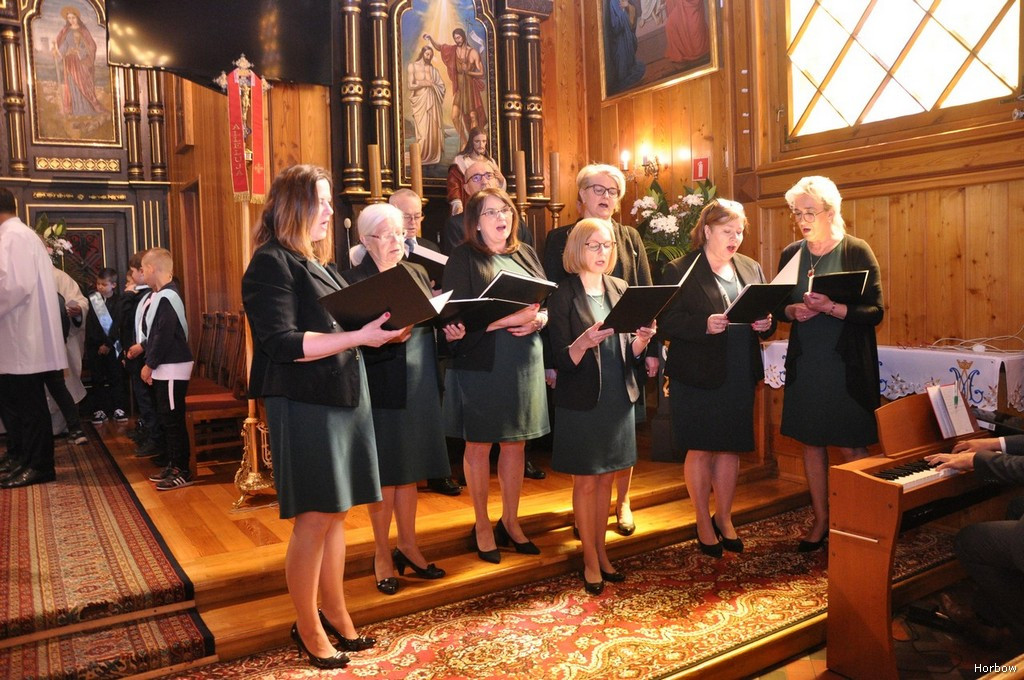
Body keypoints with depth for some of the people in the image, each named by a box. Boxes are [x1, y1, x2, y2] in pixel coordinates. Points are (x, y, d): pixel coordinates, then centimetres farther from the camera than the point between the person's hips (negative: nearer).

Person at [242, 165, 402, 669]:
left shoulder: (317, 263, 16)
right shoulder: (271, 264, -10)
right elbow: (282, 342, -20)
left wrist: (379, 328, 4)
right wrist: (357, 337, -24)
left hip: (342, 399, 8)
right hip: (304, 405, -8)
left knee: (336, 513, 13)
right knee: (313, 520, 1)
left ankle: (335, 613, 27)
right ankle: (308, 630, 17)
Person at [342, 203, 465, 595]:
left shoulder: (416, 274, 12)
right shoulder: (355, 281, -7)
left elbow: (436, 322, 14)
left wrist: (451, 331, -6)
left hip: (419, 387, 5)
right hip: (383, 390, -5)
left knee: (409, 472, 15)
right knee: (386, 474, 5)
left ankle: (408, 547, 29)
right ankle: (383, 555, 21)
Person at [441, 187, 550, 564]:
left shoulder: (525, 253, 11)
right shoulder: (463, 258, -5)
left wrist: (539, 319, -12)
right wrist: (509, 318, -21)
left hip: (524, 364, 5)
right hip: (481, 364, -4)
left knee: (515, 444, 12)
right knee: (479, 445, 6)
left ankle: (510, 522, 28)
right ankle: (482, 526, 22)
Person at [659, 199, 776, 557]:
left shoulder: (751, 268, 12)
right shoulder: (679, 271, -5)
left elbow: (765, 316, 15)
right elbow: (667, 323, -12)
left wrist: (765, 323, -8)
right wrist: (704, 325, -26)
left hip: (740, 376, 5)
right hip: (698, 376, -5)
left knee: (730, 448, 12)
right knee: (700, 450, 6)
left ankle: (724, 518, 30)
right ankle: (703, 522, 22)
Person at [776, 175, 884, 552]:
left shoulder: (857, 251, -6)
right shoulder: (791, 254, 6)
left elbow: (875, 311, -10)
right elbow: (779, 307, 12)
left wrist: (832, 308, -24)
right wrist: (793, 310, -10)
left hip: (846, 365, -4)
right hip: (804, 363, 4)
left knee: (851, 447, 1)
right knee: (811, 442, 10)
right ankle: (821, 520, 24)